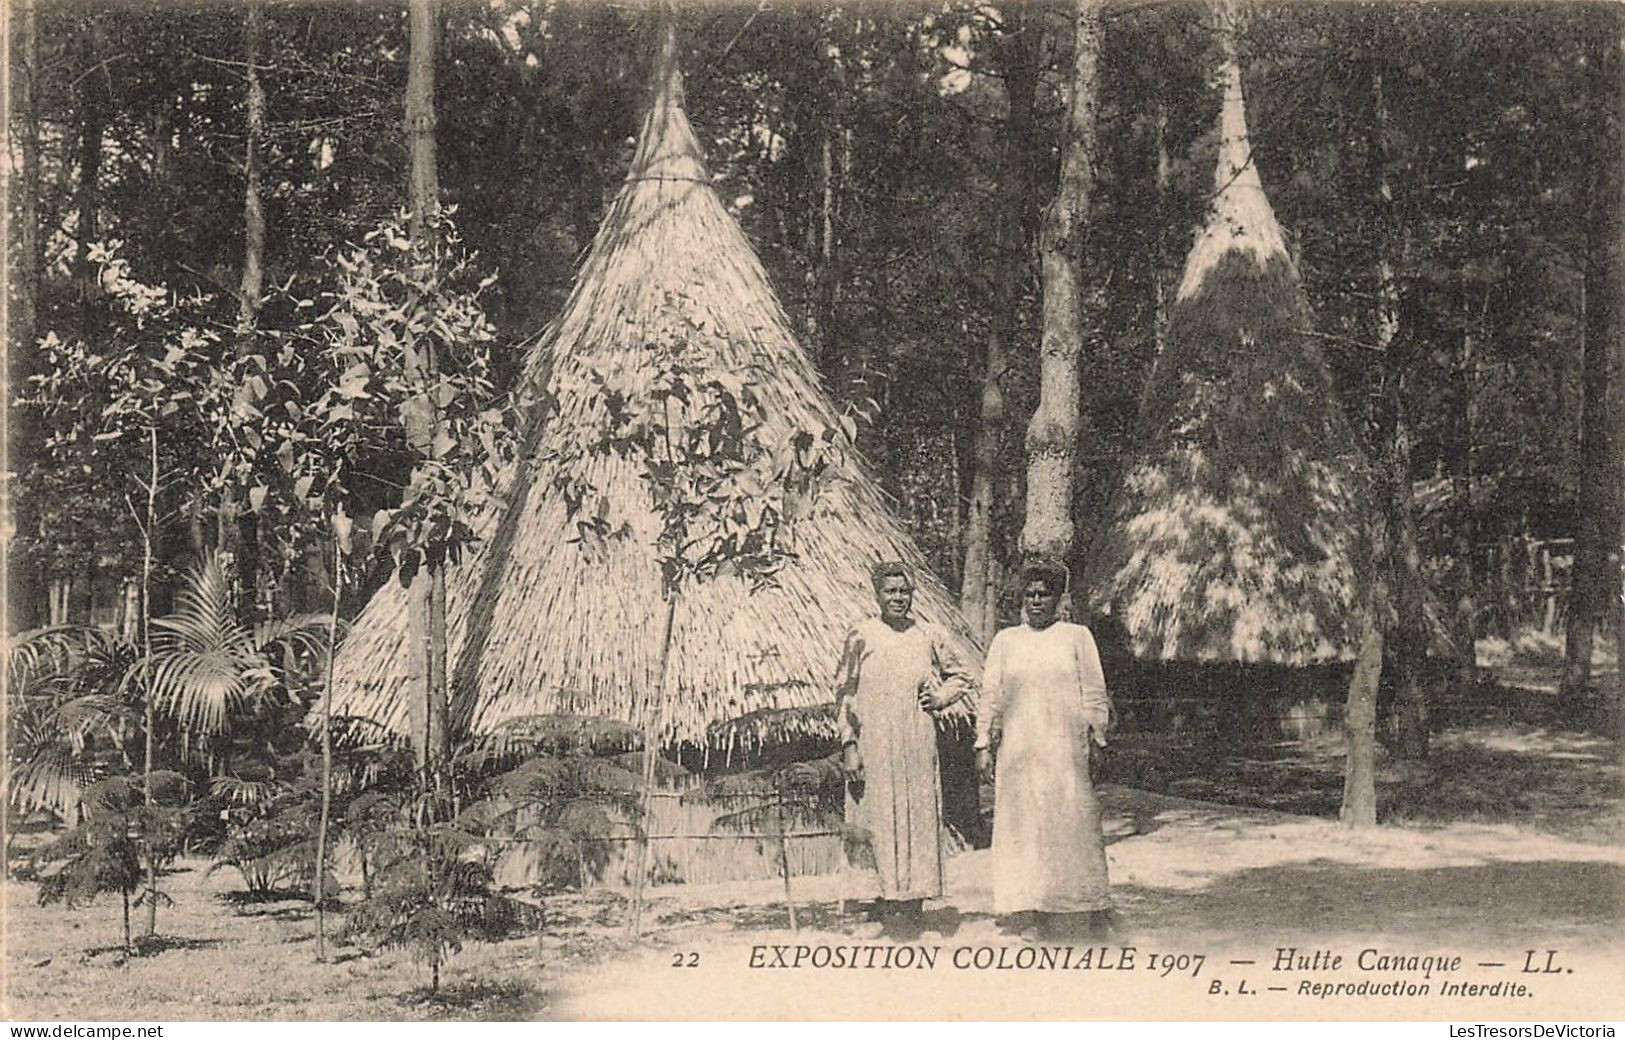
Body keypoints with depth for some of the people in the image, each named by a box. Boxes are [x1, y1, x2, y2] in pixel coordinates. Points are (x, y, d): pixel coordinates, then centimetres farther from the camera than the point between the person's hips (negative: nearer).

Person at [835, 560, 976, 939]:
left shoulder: (929, 636, 8)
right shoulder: (861, 636, 1)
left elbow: (962, 676, 21)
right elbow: (844, 693, 0)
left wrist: (941, 698, 2)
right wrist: (849, 745, -7)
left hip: (918, 741, 2)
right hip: (875, 745, -2)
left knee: (920, 817, 2)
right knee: (879, 818, -3)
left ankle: (913, 901, 9)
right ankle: (887, 898, 2)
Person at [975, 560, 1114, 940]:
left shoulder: (1077, 636, 7)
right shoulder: (1006, 640, 13)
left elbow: (1095, 693, 6)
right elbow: (991, 696, 11)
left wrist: (1095, 738, -2)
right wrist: (984, 745, 5)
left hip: (1066, 751, -2)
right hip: (1019, 753, 2)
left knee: (1071, 827, -4)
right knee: (1026, 829, -1)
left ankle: (1083, 925, -1)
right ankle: (1046, 926, 4)